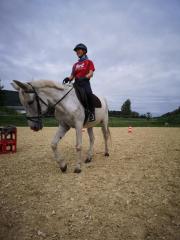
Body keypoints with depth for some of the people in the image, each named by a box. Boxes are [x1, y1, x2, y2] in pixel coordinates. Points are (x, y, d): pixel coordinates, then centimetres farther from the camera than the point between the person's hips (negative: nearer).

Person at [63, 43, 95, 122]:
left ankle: (92, 112, -23)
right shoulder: (75, 64, 23)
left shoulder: (89, 62, 9)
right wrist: (68, 78, -7)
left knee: (88, 93, -36)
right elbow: (72, 75, 17)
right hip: (76, 83, 6)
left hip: (85, 82, -6)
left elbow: (91, 73, -5)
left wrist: (84, 77, -26)